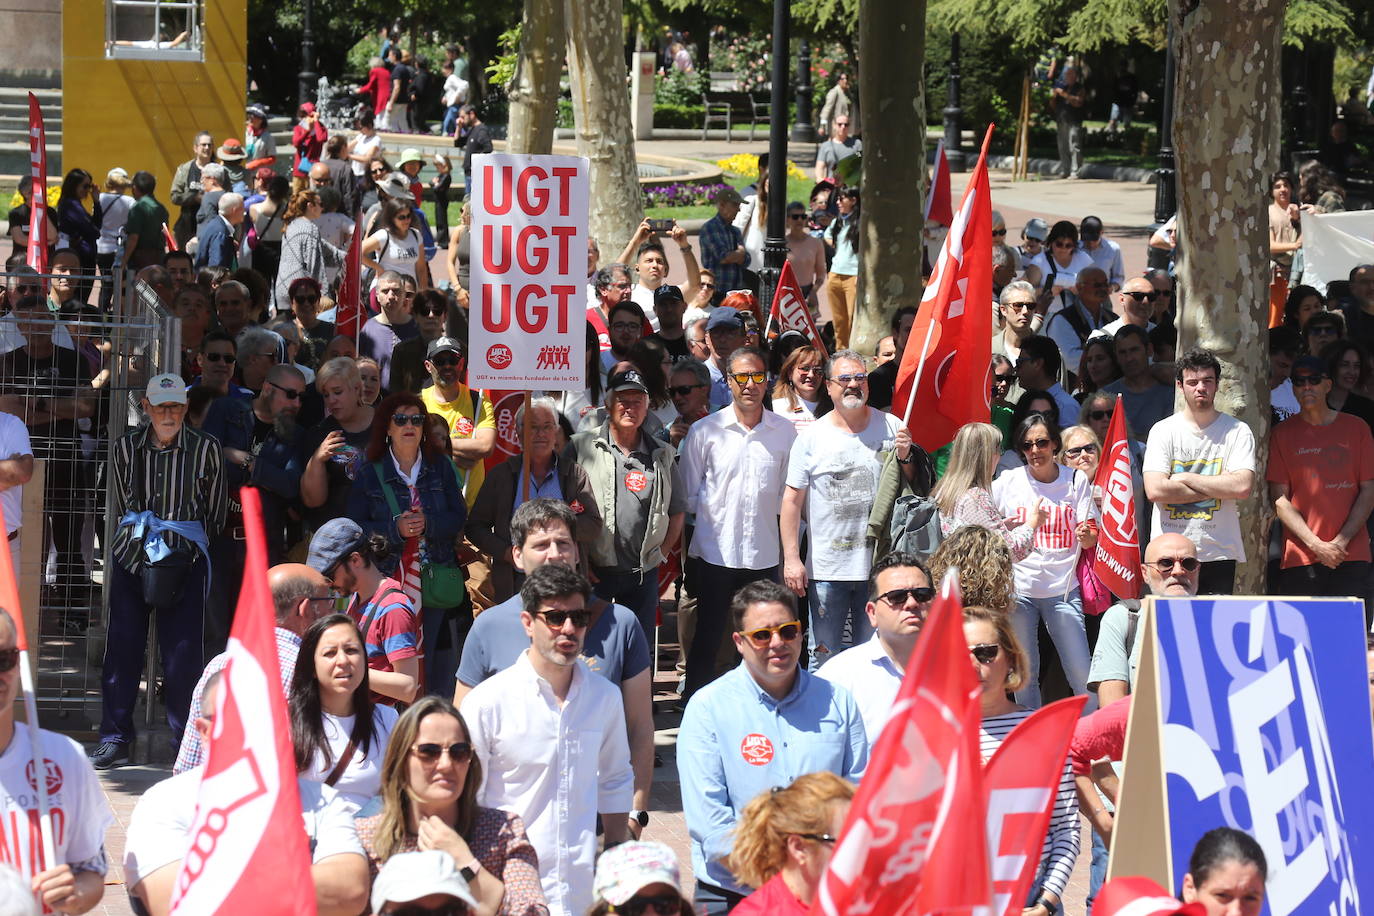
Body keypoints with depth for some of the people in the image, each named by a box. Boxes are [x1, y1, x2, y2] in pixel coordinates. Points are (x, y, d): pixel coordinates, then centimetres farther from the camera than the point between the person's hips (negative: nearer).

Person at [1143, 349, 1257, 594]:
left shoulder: (1237, 432, 5)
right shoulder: (1163, 431, 5)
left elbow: (1243, 486, -10)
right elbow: (1155, 490, -8)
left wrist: (1185, 478, -7)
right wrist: (1217, 489, -6)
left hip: (1218, 554, 0)